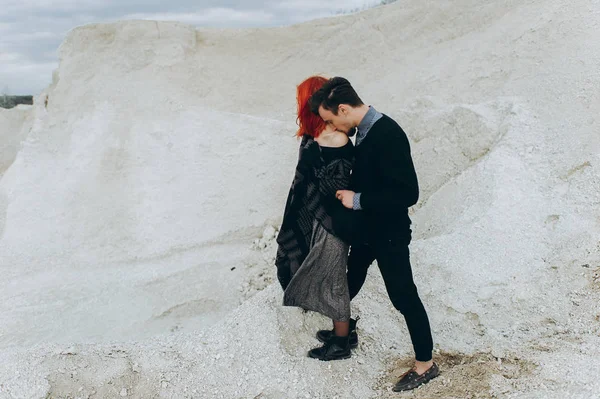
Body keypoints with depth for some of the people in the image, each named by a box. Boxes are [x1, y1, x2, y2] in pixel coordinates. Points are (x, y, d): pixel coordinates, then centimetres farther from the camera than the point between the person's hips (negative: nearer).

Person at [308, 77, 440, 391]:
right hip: (366, 229, 9)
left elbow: (408, 193, -30)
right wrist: (348, 192, 2)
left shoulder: (388, 135, -27)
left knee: (403, 296, 3)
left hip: (389, 234, -9)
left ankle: (425, 364, 20)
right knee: (352, 280, 25)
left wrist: (357, 200, -24)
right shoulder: (364, 131, -1)